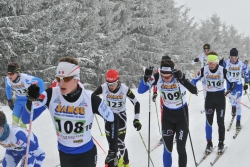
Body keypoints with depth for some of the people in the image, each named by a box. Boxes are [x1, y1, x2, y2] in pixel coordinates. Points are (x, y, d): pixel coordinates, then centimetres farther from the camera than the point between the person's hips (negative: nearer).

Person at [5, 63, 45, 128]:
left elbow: (40, 82, -25)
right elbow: (8, 88, 9)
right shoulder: (7, 79, -15)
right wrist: (9, 100, 15)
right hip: (19, 100, 5)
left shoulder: (25, 78, -33)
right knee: (15, 117, -8)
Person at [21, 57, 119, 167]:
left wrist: (113, 152, -8)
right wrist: (31, 100, -33)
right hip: (64, 153, 3)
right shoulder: (50, 95, -17)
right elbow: (26, 120, -14)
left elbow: (112, 120, -7)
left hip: (86, 154, -2)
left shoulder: (90, 99, -21)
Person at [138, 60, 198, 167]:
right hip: (167, 115, 2)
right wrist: (146, 77, -32)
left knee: (181, 148, 0)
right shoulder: (157, 77, -18)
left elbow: (194, 91, -36)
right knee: (167, 148, 8)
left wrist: (182, 79, -48)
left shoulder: (179, 76, -25)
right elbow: (140, 91, -16)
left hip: (182, 114, -2)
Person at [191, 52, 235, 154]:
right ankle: (209, 143, 17)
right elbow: (194, 80, 1)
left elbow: (231, 83, -4)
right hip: (209, 97, 1)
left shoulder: (223, 70, -14)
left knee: (220, 122, 3)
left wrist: (229, 91, -15)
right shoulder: (204, 70, -10)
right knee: (209, 121, 4)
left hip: (220, 97, -1)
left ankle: (221, 143, 20)